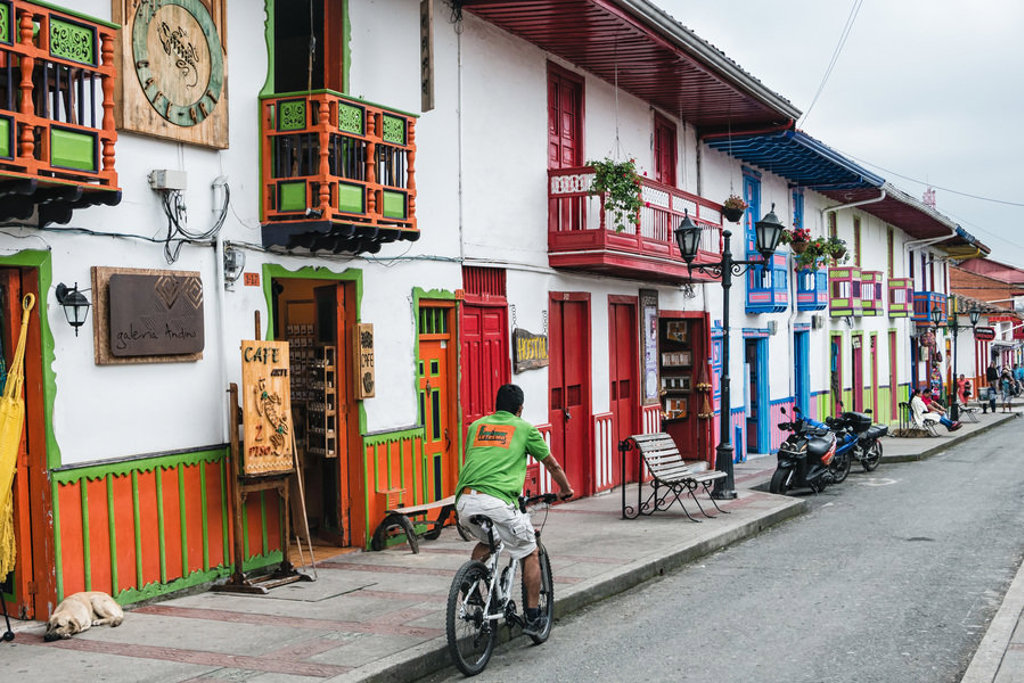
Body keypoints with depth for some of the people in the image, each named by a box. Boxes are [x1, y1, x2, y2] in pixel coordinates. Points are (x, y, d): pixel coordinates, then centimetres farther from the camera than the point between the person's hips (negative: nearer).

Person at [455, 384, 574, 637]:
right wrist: (567, 490, 44)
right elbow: (552, 465, 25)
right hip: (497, 501, -4)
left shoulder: (476, 426, 23)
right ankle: (533, 618, 15)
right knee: (530, 554, 15)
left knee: (485, 542, 34)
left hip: (464, 501, 5)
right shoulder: (525, 429, 14)